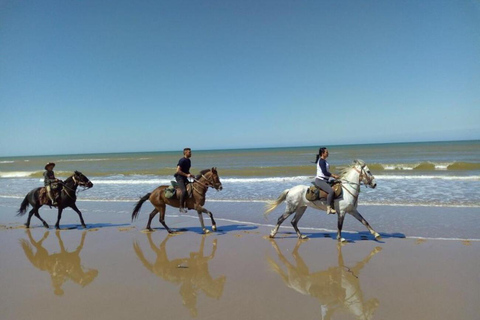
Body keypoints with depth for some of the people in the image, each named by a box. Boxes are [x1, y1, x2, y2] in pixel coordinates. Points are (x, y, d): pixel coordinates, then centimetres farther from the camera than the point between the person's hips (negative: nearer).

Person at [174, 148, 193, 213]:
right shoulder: (182, 160, -14)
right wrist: (187, 175, -21)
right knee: (184, 190, -26)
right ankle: (181, 207, -19)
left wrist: (190, 175, 7)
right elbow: (178, 170, -20)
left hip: (184, 178, 10)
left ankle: (186, 205, 15)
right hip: (179, 177, -10)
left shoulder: (188, 161, 13)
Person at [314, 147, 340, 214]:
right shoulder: (321, 161, -12)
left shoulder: (324, 161, 18)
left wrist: (333, 176, 16)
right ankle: (329, 208, -25)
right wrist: (334, 176, -16)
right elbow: (324, 172, -20)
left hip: (325, 180, 11)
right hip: (320, 180, -11)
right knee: (331, 191, -27)